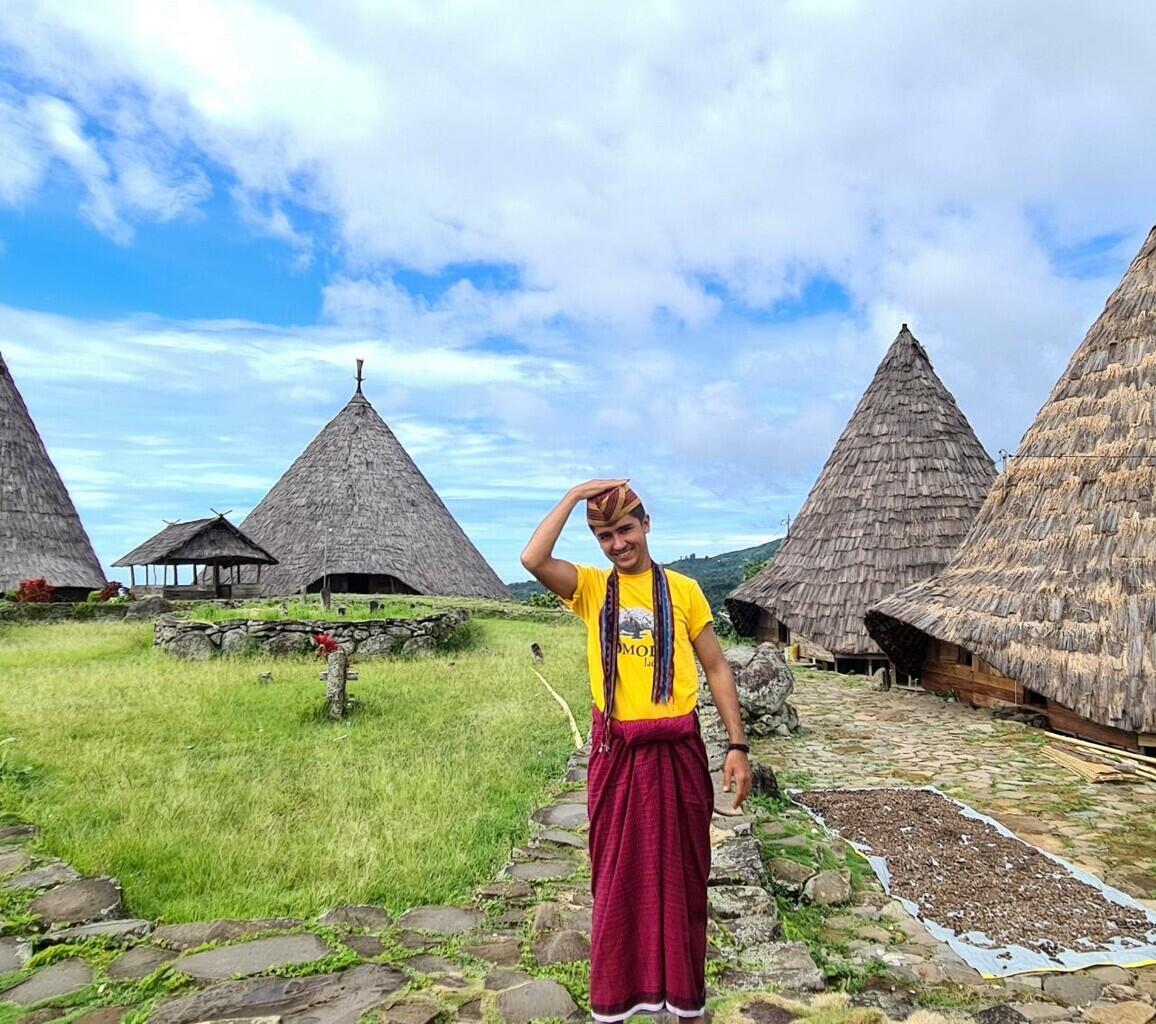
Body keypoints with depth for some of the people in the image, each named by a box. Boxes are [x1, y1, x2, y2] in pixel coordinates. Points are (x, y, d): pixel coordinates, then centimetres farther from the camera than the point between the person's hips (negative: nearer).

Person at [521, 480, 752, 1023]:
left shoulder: (682, 589, 2)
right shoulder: (590, 586, 2)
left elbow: (716, 667, 5)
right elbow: (533, 559, -17)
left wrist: (737, 745, -1)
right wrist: (575, 494, -11)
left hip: (677, 751, 0)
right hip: (615, 752, 0)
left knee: (681, 874, 12)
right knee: (617, 875, 12)